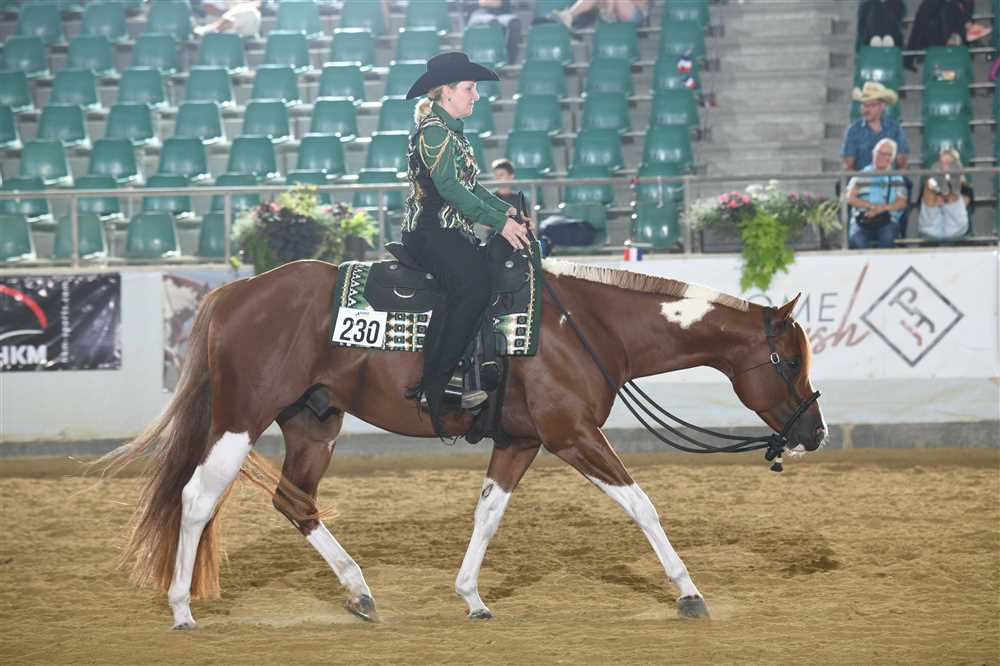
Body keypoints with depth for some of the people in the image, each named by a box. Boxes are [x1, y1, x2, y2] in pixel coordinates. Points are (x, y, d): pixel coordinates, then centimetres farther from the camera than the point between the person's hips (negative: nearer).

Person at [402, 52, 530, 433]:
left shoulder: (451, 129, 21)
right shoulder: (434, 129, -10)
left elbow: (469, 184, 24)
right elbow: (447, 186, -20)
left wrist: (506, 210, 10)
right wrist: (499, 222, -22)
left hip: (452, 232, 10)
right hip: (429, 232, -10)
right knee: (473, 287, -30)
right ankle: (435, 385, -27)